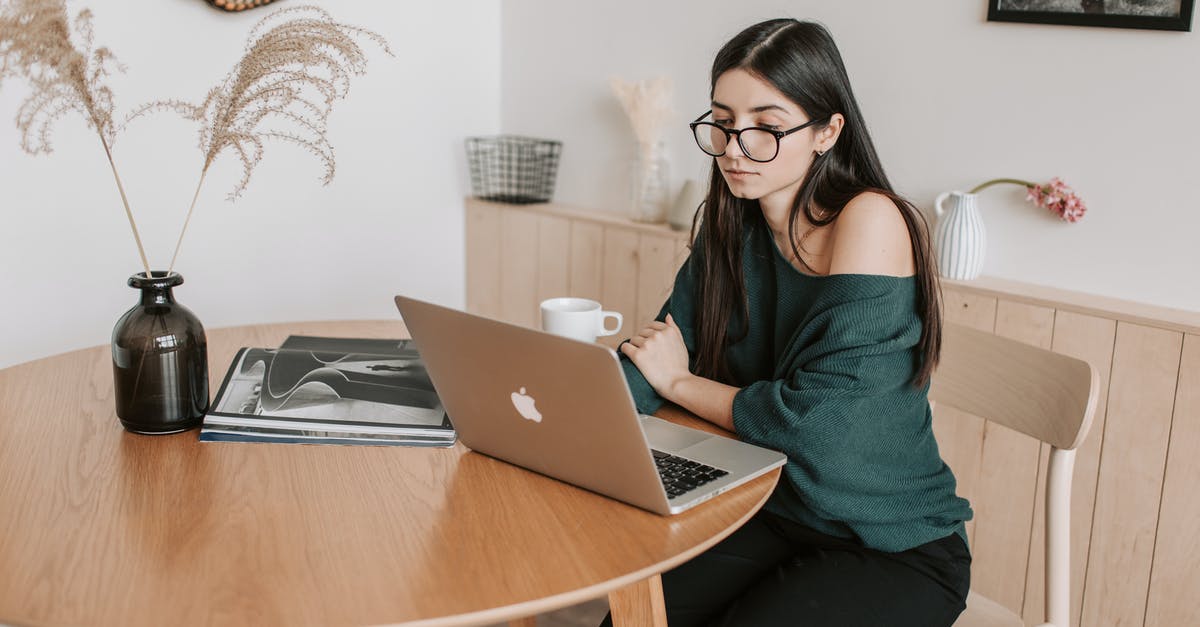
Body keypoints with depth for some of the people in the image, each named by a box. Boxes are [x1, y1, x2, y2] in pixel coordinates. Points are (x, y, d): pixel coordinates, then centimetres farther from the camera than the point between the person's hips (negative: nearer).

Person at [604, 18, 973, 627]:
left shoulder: (871, 221, -22)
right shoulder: (731, 227, 0)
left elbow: (812, 419, -26)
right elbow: (654, 359, -2)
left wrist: (679, 381, -11)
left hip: (895, 549, -5)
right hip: (774, 515, 5)